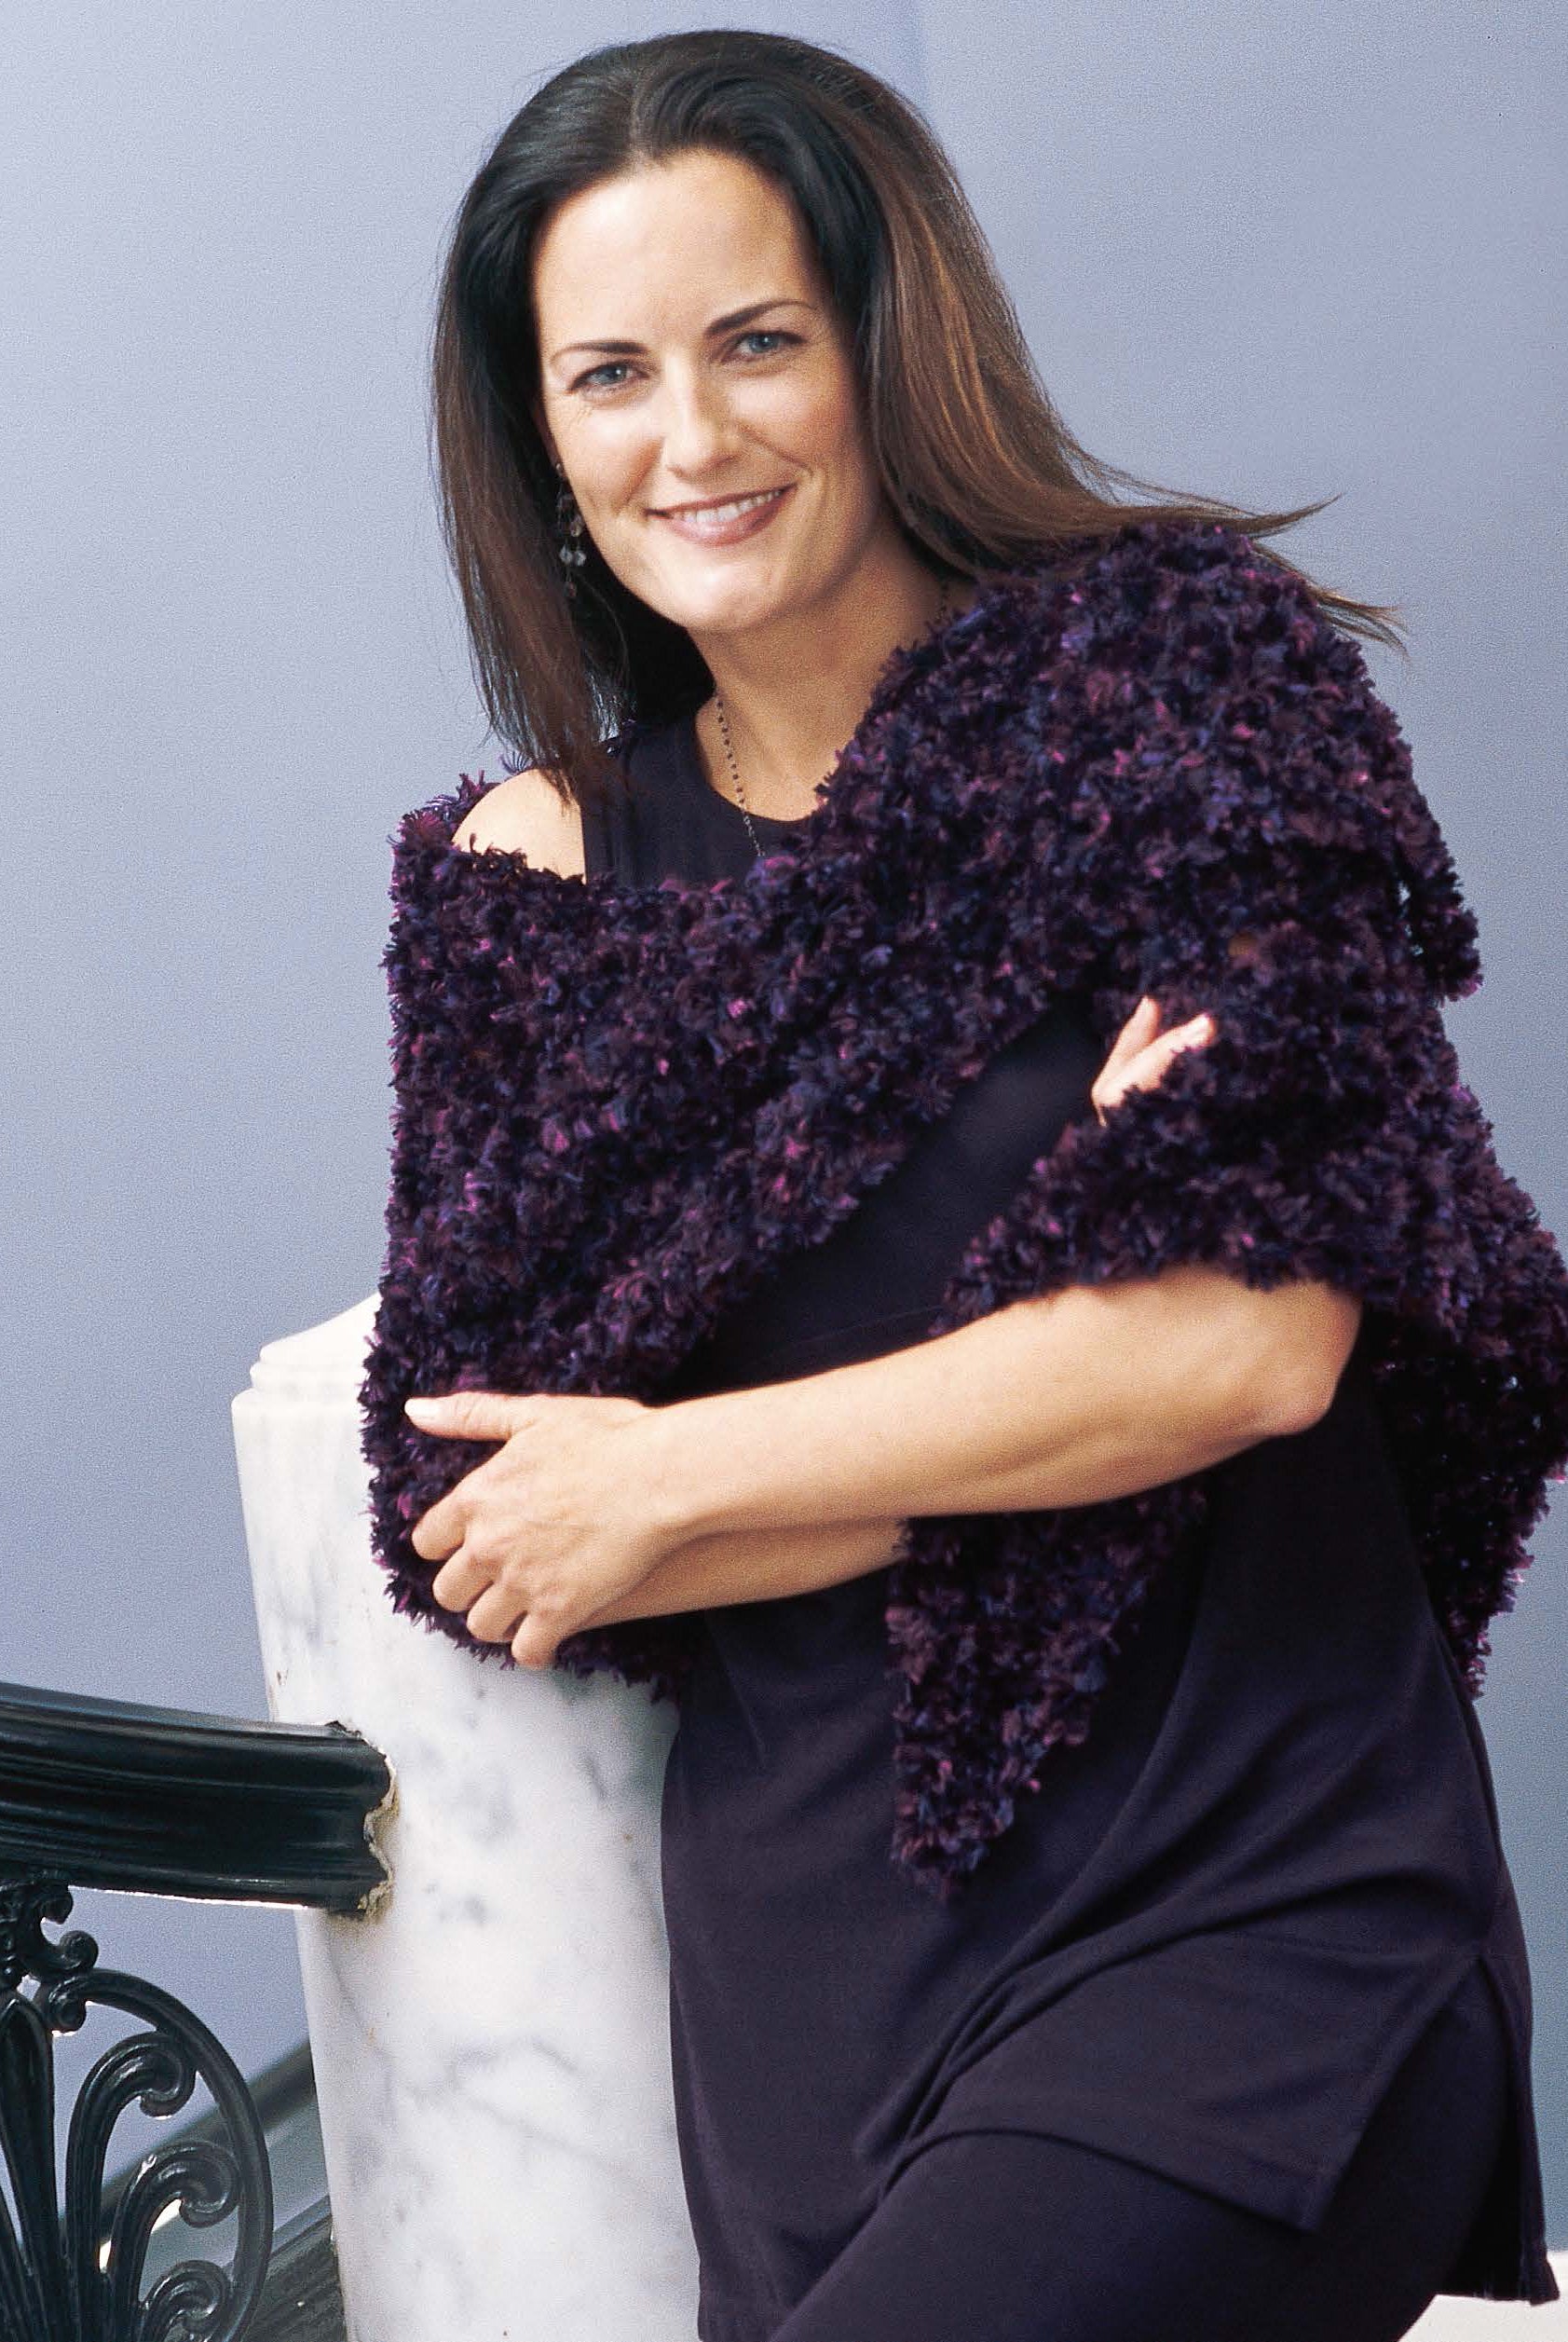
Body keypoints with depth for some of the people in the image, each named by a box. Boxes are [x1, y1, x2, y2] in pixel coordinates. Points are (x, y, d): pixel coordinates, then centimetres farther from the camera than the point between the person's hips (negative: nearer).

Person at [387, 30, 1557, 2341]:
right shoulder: (541, 864, 6)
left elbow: (1255, 1336, -14)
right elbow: (491, 1535, 1)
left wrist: (670, 1478, -6)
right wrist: (1017, 1444, -13)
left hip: (1264, 1896, -3)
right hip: (828, 1954, 4)